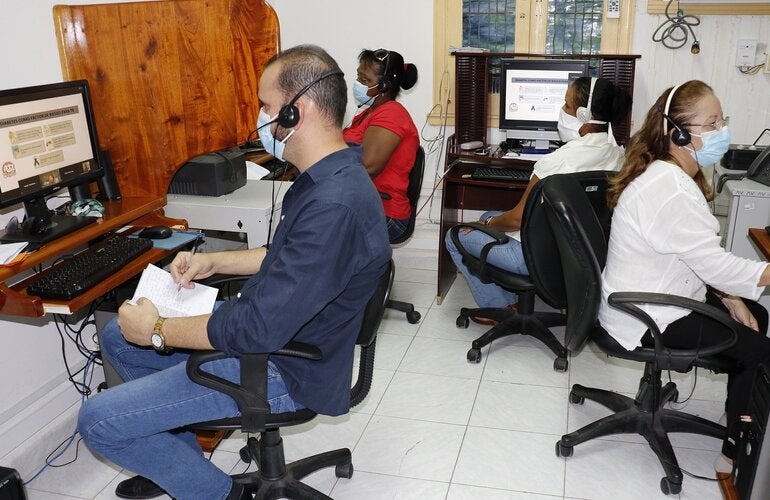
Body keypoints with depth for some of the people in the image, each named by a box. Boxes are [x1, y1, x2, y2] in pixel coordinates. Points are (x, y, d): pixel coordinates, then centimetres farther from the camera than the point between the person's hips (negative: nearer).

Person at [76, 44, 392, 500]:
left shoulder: (335, 206, -32)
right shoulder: (329, 177, 2)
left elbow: (261, 329, -31)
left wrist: (156, 330, -17)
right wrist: (214, 262, 8)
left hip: (283, 368, -10)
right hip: (276, 331, 10)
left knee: (98, 422, -8)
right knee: (117, 337, 18)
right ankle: (177, 461, 30)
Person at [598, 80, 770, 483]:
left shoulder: (674, 177, 7)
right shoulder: (670, 191, -27)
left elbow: (702, 258, 12)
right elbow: (715, 264, -26)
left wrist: (729, 298, 5)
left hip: (662, 298, 11)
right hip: (648, 321, -11)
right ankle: (736, 453, 11)